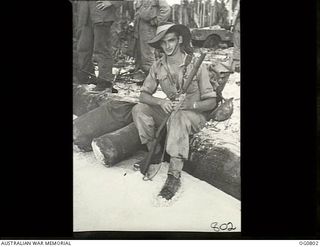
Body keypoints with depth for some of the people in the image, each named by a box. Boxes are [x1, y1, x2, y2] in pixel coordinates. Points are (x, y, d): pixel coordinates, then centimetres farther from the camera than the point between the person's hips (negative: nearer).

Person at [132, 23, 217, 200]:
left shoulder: (196, 66, -14)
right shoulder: (158, 66, -2)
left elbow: (211, 102, -12)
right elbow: (144, 95, -2)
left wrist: (191, 104, -31)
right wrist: (161, 102, -23)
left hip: (195, 114, -5)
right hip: (169, 111, 5)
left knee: (178, 118, -39)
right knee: (139, 109, -16)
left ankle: (174, 176, -39)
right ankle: (155, 152, -6)